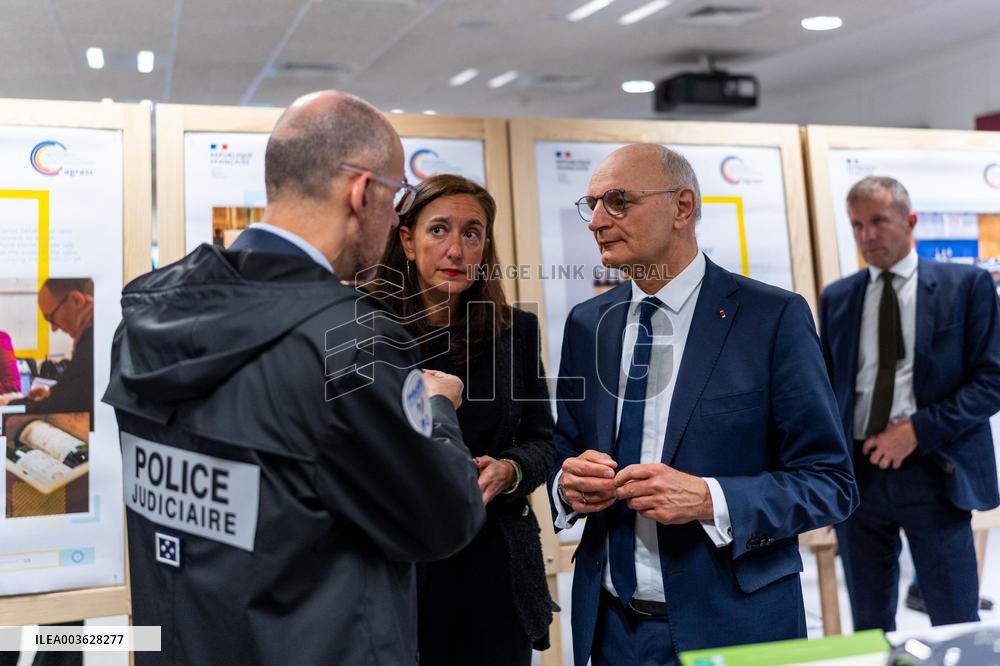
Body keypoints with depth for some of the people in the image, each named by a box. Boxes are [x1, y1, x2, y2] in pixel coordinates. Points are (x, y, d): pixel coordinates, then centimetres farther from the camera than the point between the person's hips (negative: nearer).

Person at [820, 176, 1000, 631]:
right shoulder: (836, 298, 10)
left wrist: (918, 429, -15)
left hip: (933, 472, -3)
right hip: (856, 474, 3)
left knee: (957, 630, 5)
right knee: (869, 629, 12)